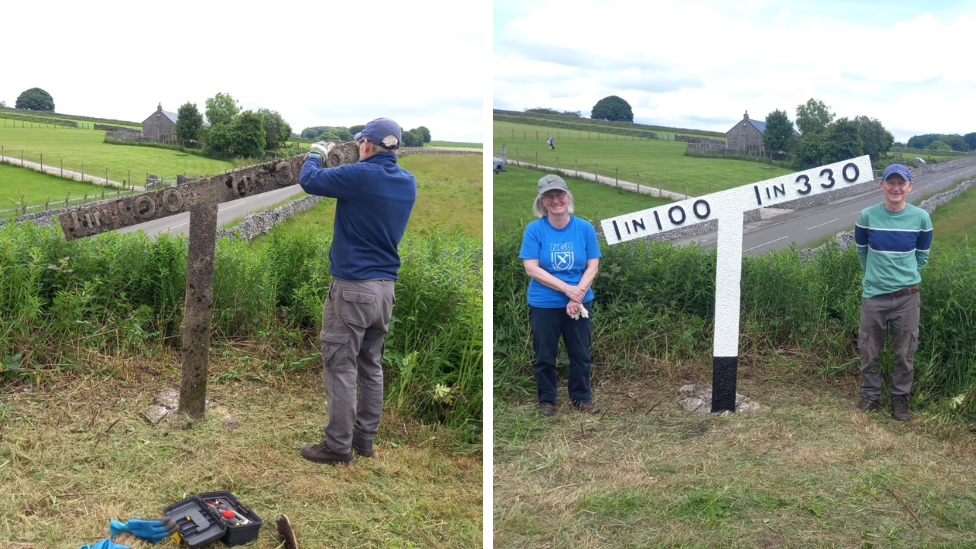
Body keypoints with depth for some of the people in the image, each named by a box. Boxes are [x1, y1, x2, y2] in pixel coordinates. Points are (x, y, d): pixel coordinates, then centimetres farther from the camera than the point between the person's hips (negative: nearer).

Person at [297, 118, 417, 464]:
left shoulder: (359, 175, -16)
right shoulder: (408, 182, 6)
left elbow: (309, 180, -6)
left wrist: (316, 154, 13)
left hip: (352, 286, -7)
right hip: (385, 287, 7)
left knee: (341, 367, 0)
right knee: (372, 366, 15)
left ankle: (338, 446, 5)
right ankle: (365, 438, 23)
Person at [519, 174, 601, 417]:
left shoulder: (585, 228, -4)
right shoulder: (534, 229, -9)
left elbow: (592, 266, -2)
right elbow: (531, 269, -13)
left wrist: (577, 296, -14)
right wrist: (567, 288, -18)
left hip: (580, 303, 2)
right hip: (543, 305, -1)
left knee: (580, 353, 12)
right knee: (545, 356, 10)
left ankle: (581, 397, 30)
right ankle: (547, 400, 27)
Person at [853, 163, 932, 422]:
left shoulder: (921, 218, -5)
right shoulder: (868, 216, -6)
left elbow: (922, 254, 11)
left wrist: (906, 276, 12)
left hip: (907, 296, 0)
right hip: (873, 294, 0)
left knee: (904, 353, 8)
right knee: (869, 351, 8)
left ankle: (900, 399, 25)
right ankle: (870, 395, 26)